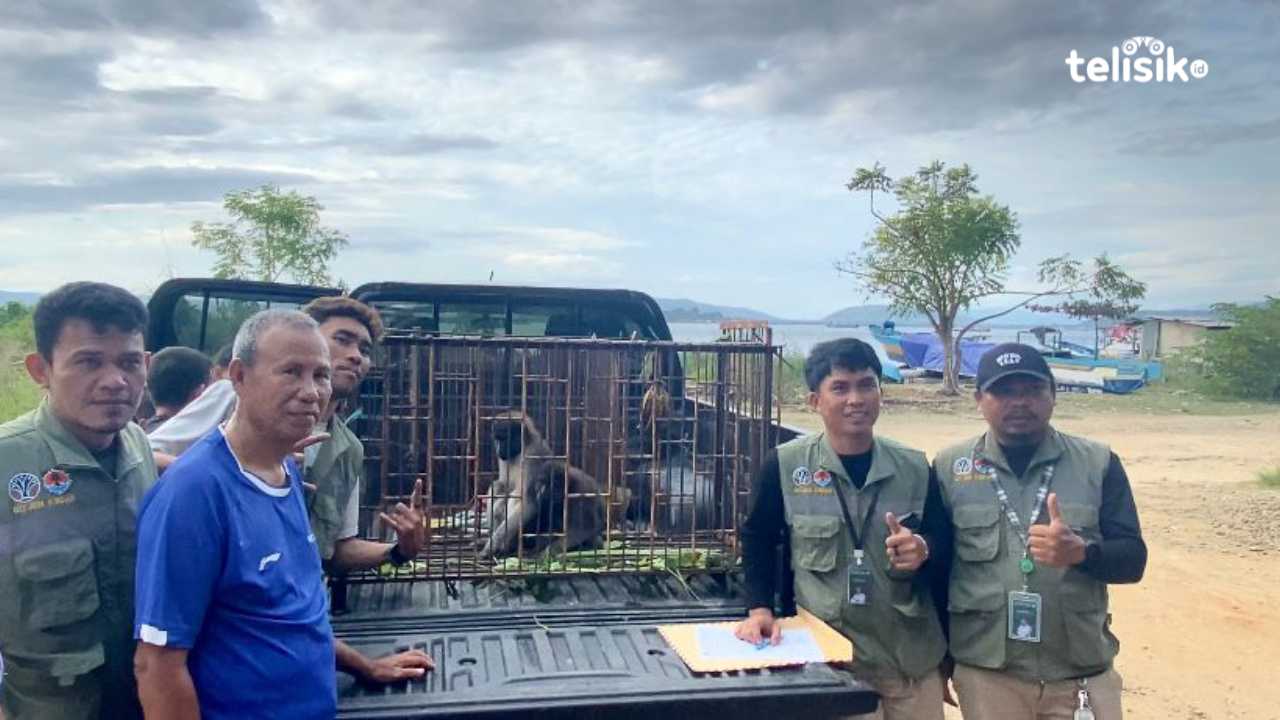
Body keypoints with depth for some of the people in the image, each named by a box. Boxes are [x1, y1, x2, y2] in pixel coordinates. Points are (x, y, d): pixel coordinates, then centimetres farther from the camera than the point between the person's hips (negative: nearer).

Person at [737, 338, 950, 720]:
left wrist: (923, 550, -15)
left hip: (913, 658, 3)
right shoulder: (784, 466, -8)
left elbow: (944, 543, 6)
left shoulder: (914, 467, -1)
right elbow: (757, 539, 4)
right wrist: (760, 608, -4)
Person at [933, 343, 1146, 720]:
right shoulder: (949, 467, 0)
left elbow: (1133, 559, 0)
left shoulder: (1098, 463, 1)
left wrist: (1080, 551, -22)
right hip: (985, 675, 0)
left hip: (1082, 673, 1)